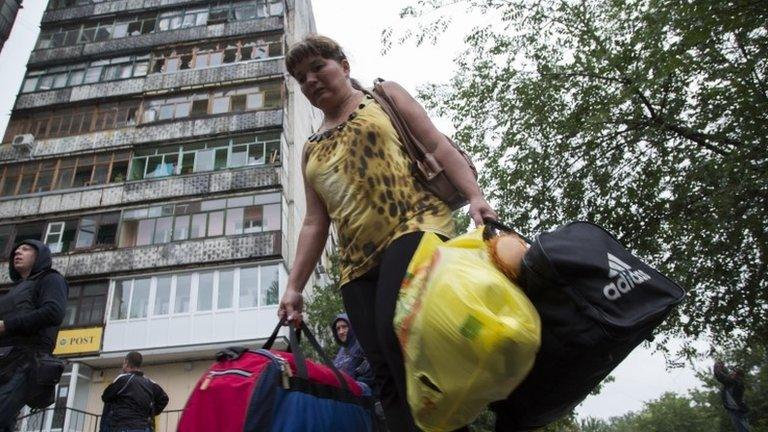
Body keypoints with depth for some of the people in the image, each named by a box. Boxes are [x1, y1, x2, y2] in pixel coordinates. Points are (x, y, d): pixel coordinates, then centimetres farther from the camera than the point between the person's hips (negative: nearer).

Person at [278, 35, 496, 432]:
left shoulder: (384, 95, 17)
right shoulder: (311, 150, 27)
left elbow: (437, 145, 6)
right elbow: (315, 223, 22)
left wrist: (474, 196, -11)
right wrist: (294, 287, 12)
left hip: (413, 225, -5)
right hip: (358, 263, 5)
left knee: (397, 333, -28)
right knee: (386, 372, -7)